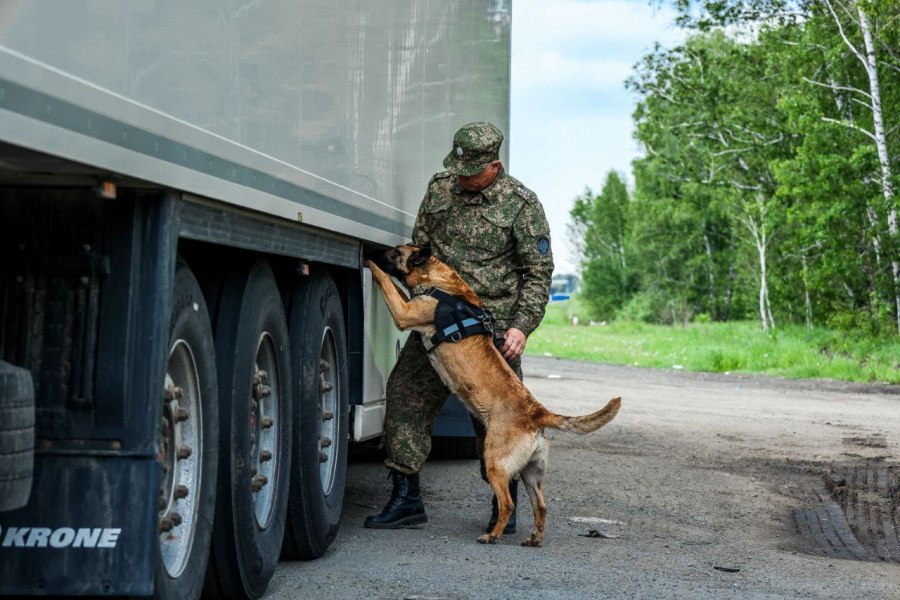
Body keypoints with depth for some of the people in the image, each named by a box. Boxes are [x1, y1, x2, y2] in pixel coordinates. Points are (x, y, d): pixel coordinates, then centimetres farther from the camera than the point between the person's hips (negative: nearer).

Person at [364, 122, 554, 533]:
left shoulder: (521, 203, -4)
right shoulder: (439, 190, 8)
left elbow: (539, 272, -3)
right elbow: (418, 248, 17)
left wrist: (522, 326, -13)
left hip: (493, 327, -4)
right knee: (406, 392, -2)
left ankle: (504, 506, 19)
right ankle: (406, 499, 7)